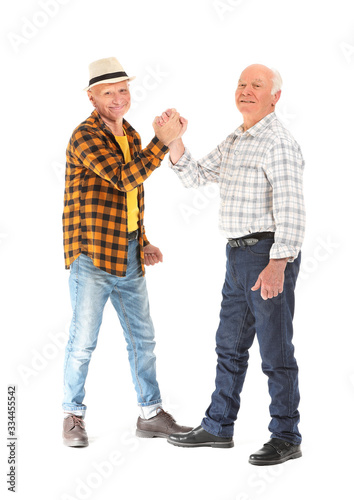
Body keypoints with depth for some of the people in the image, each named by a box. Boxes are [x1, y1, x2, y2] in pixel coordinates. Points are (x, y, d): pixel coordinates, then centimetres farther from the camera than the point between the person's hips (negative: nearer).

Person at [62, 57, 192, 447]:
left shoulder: (131, 135, 13)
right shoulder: (85, 136, -12)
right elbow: (124, 179, -25)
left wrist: (143, 243, 15)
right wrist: (163, 140, -23)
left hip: (128, 254, 8)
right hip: (92, 254, -8)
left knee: (142, 337, 12)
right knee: (83, 340, -1)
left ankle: (151, 415, 22)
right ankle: (73, 417, 15)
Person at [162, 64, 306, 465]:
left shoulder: (279, 143, -13)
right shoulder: (233, 142, 15)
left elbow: (290, 208, -21)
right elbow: (193, 175, 19)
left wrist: (277, 264, -30)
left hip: (269, 255, -9)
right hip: (238, 253, 9)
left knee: (275, 350, -2)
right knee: (230, 345, 16)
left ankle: (286, 438, 9)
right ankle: (218, 427, 29)